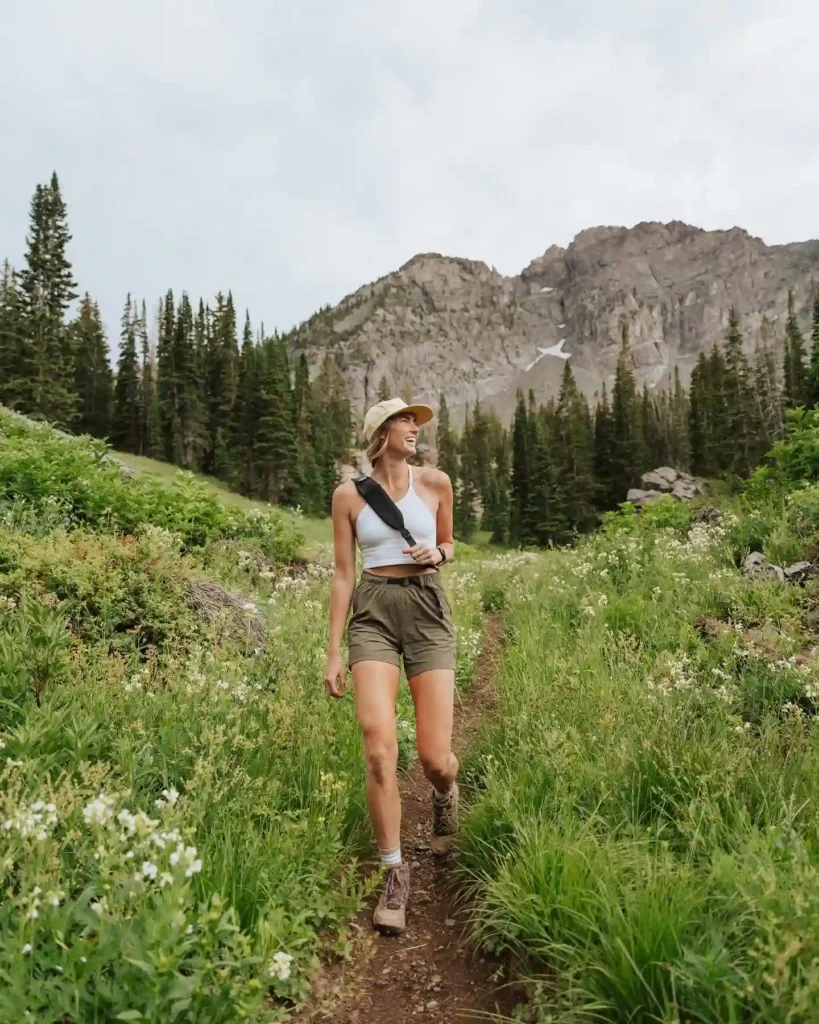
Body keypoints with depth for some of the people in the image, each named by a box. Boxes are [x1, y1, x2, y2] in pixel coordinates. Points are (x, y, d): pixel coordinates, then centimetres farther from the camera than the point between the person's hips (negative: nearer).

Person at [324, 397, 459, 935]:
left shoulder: (435, 482, 5)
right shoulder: (349, 495, 3)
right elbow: (343, 575, 6)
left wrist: (437, 553, -6)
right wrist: (334, 653, 3)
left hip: (427, 611, 1)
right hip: (372, 613, 0)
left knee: (434, 758, -3)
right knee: (380, 748, -14)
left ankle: (446, 792, 37)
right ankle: (395, 872, 8)